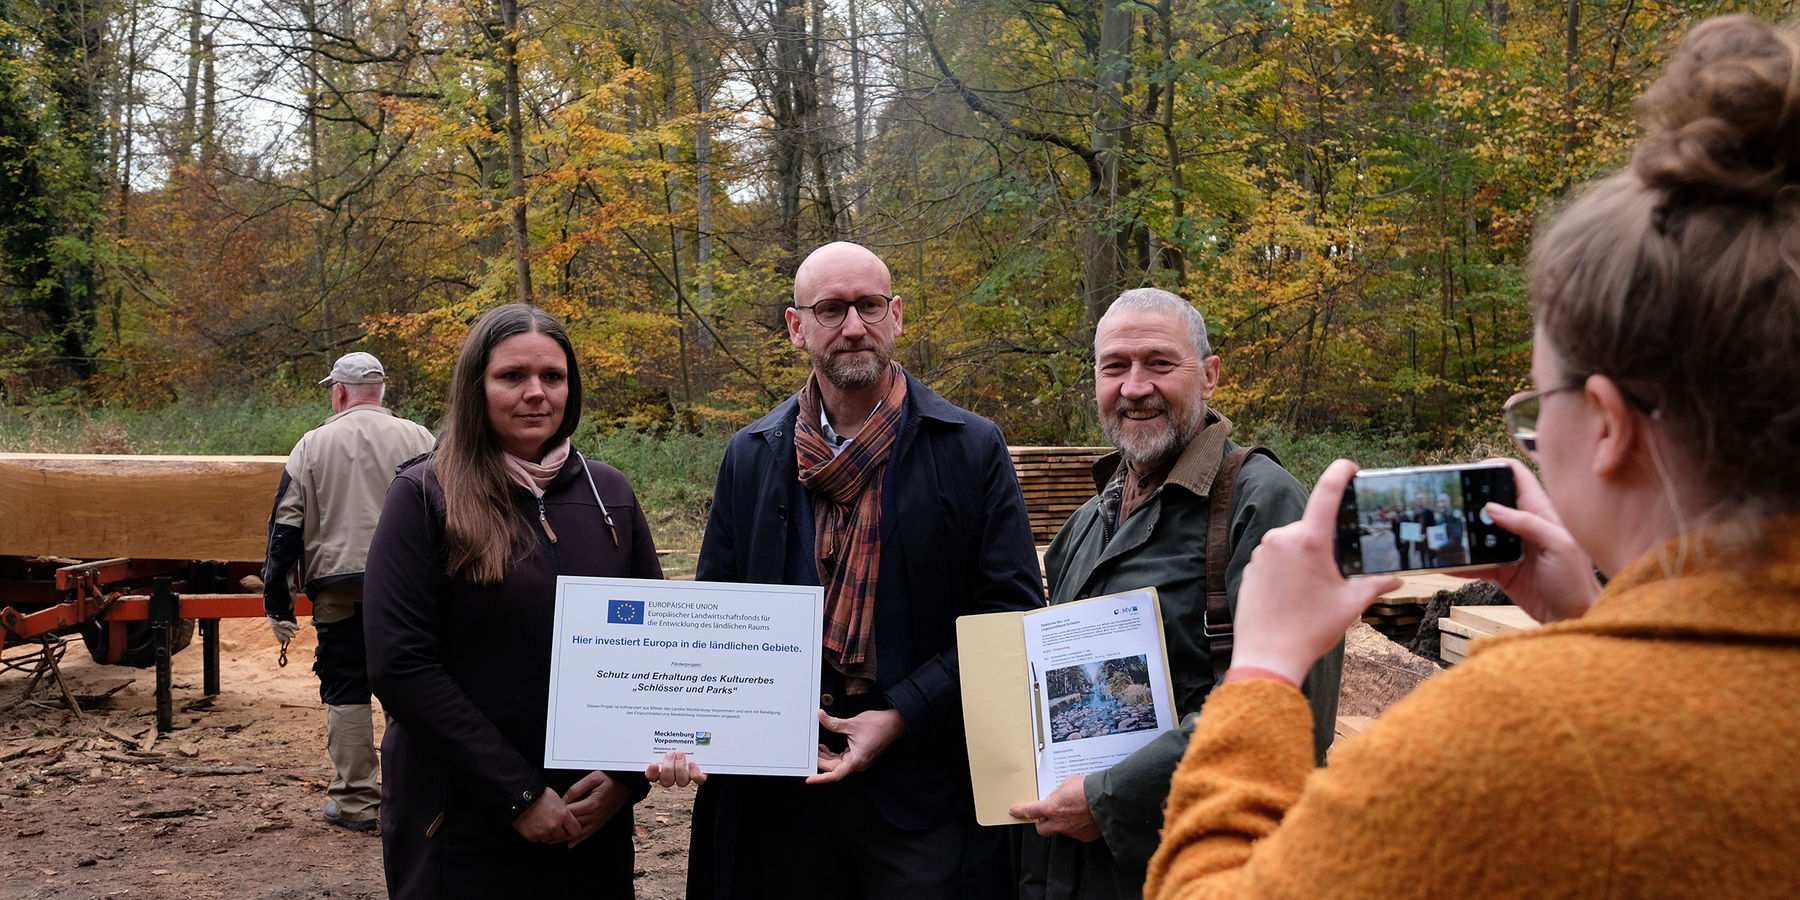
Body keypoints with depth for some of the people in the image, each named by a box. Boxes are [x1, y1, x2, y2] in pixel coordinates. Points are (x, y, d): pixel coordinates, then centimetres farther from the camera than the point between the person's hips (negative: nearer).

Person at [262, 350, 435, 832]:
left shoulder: (313, 445, 2)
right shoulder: (419, 439, 4)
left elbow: (285, 529, 2)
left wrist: (278, 605, 6)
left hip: (338, 587, -1)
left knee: (347, 692, 7)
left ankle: (354, 800, 11)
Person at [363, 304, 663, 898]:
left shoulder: (608, 493, 5)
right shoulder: (424, 497, -6)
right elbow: (400, 666, -13)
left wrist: (628, 774, -7)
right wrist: (517, 794, -16)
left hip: (594, 815, 4)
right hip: (462, 826, -3)